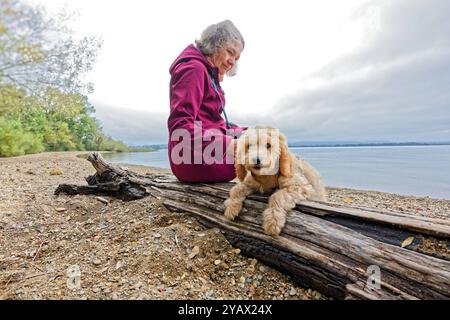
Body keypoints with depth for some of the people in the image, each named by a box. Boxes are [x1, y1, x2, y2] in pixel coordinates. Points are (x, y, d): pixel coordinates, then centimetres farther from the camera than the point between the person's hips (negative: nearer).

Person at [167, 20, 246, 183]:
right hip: (196, 160, -10)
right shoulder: (193, 68, -9)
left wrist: (243, 132, 4)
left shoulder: (210, 74, 24)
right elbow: (180, 126, -21)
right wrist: (225, 143, -30)